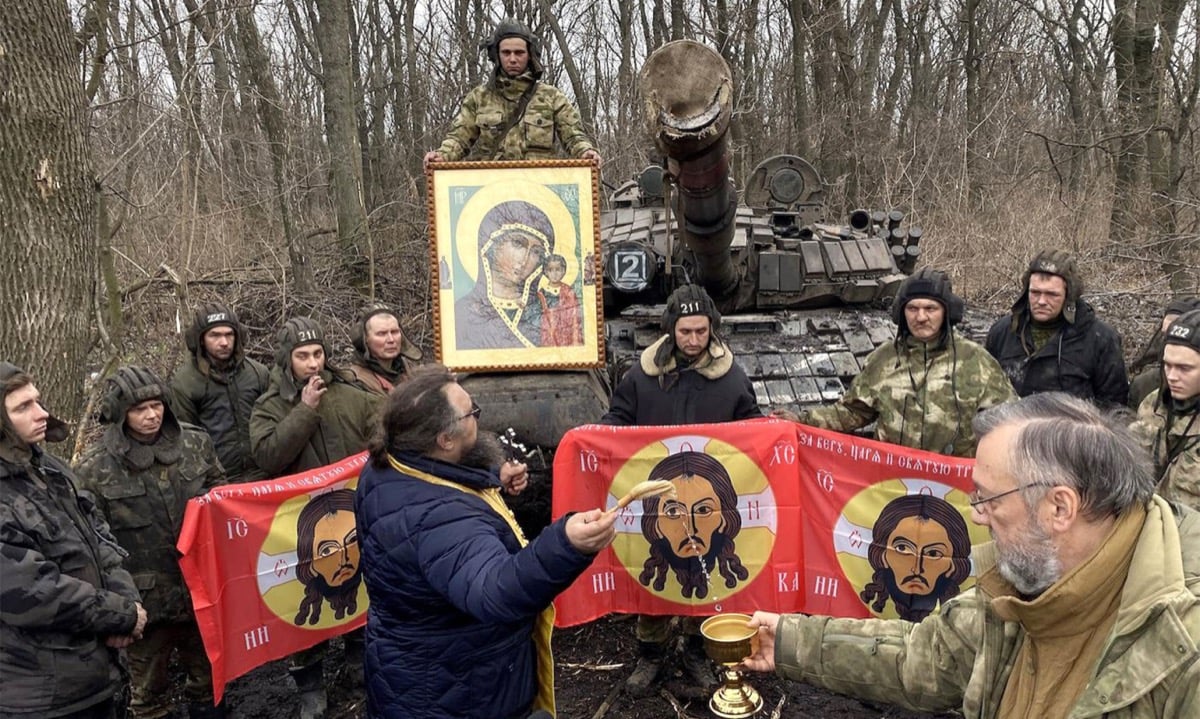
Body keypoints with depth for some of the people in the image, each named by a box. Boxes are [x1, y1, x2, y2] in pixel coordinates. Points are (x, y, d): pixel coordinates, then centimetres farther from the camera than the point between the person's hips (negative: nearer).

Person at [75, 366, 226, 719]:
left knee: (209, 675, 21)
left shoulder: (195, 441, 0)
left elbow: (220, 486, 16)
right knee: (150, 689, 16)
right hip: (145, 597, -3)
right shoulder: (95, 468, -11)